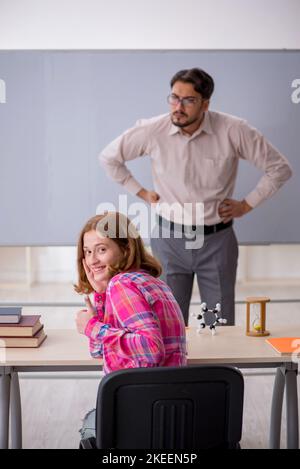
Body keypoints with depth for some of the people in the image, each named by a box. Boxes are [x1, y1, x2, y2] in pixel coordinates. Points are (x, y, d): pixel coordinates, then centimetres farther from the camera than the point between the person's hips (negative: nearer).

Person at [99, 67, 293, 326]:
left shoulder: (233, 131, -13)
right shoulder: (152, 131, -10)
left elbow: (279, 168, -2)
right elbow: (109, 157, 6)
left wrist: (247, 205, -3)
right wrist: (141, 192, 4)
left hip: (218, 239, 0)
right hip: (169, 239, 1)